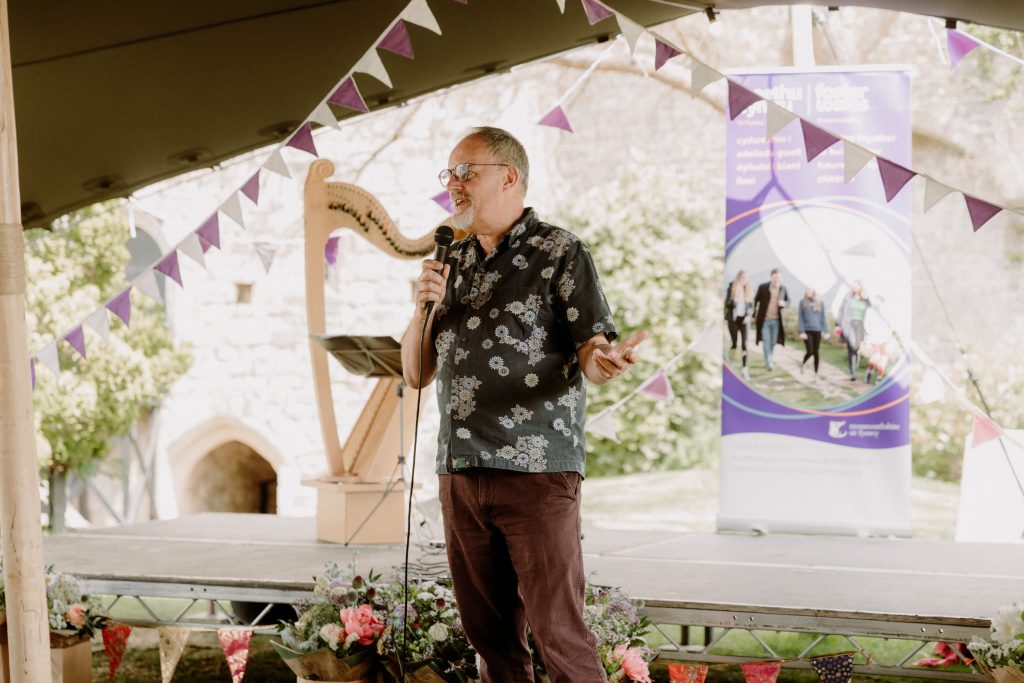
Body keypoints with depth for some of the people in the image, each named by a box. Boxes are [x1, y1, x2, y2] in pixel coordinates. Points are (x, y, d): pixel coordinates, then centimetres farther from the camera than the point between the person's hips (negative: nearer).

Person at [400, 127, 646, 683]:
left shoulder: (560, 253, -1)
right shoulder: (453, 264, 17)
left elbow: (592, 355, -7)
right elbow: (415, 374, 16)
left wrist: (608, 362, -31)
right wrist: (424, 310, -2)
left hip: (536, 470, -6)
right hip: (459, 471, 6)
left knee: (558, 634, -8)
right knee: (489, 634, 9)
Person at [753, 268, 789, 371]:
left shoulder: (783, 288, 0)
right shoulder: (763, 287, -8)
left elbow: (788, 301, 12)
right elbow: (756, 300, 3)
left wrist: (784, 303, -13)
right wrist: (754, 315, 6)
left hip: (776, 320, 3)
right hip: (764, 320, -3)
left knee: (773, 342, 9)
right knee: (766, 341, -11)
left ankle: (768, 361, 25)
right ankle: (768, 362, -16)